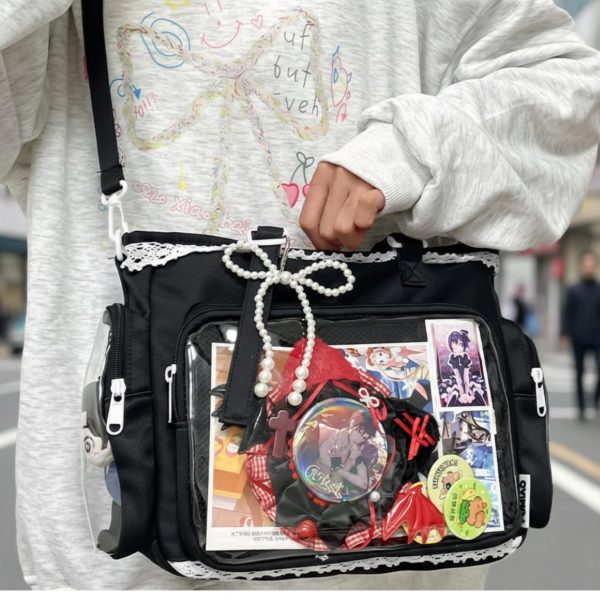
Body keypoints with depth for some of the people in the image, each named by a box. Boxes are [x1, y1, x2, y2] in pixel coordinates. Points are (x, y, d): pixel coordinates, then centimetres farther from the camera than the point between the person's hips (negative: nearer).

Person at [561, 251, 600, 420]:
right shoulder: (574, 290, 5)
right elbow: (567, 313, 5)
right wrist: (565, 333, -2)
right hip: (579, 339, 0)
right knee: (579, 373, 6)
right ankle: (581, 407, 15)